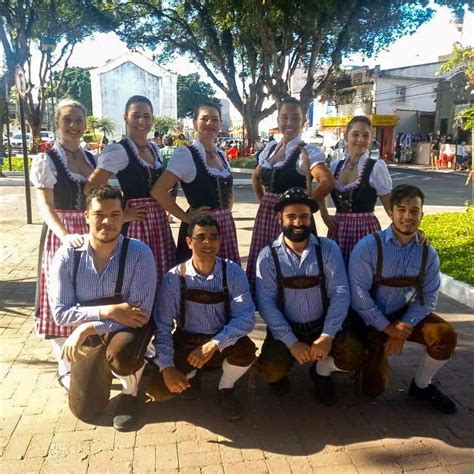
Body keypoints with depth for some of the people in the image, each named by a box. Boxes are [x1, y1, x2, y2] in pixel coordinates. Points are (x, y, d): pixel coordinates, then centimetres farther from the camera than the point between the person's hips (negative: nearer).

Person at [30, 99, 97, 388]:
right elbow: (45, 205, -14)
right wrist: (66, 235, -29)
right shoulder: (46, 160, -6)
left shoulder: (93, 159, 11)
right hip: (61, 235, -5)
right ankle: (66, 367, 15)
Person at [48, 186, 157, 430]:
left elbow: (141, 314, -22)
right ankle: (104, 367, 33)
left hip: (128, 329, -2)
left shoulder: (139, 253, -21)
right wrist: (108, 311, -28)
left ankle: (130, 392, 2)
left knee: (120, 356, -37)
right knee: (85, 410, -1)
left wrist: (87, 327, -27)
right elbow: (60, 313, -15)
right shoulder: (67, 255, -15)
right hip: (88, 336, 3)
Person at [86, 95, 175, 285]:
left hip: (159, 222, 7)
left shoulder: (154, 148, 12)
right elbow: (91, 188, -18)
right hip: (136, 223, -7)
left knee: (162, 277, 10)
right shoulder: (118, 150, -11)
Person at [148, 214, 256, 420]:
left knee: (246, 349, -32)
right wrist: (167, 367, -24)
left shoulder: (233, 272, -13)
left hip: (221, 343, 0)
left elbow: (246, 317, -22)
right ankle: (191, 375, 17)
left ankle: (226, 389, 3)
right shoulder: (174, 278, -14)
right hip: (185, 342, 0)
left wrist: (214, 344, -34)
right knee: (157, 388, -19)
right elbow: (162, 326, -12)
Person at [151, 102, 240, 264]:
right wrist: (186, 217, -13)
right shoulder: (185, 154, -11)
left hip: (226, 225, 7)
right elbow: (158, 191, -18)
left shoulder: (221, 155, 11)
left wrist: (226, 211, 10)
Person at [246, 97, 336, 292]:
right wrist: (264, 201, 13)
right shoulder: (270, 147, 10)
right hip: (265, 215, 7)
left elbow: (328, 182, -25)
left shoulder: (307, 152, -11)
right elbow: (256, 177, 25)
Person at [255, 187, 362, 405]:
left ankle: (321, 371, 11)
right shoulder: (268, 256, -7)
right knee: (270, 369, -27)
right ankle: (280, 374, 13)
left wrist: (327, 336, -21)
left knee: (352, 353, -25)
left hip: (321, 326, 1)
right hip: (284, 330, -1)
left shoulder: (328, 249, -5)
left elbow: (340, 294, -11)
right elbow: (266, 303, -13)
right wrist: (292, 342, -21)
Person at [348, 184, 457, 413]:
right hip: (369, 320, -3)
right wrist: (387, 328, -21)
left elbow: (428, 298, -7)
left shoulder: (428, 254, -9)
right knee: (374, 387, -2)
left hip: (403, 315, 4)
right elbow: (358, 293, -23)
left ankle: (422, 386, 6)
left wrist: (404, 327, -20)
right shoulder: (368, 247, -21)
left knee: (445, 335, -21)